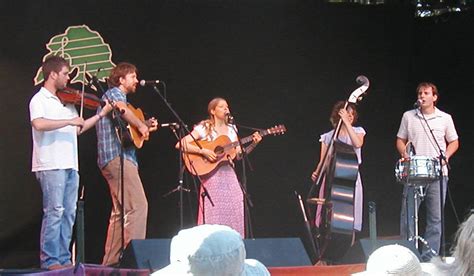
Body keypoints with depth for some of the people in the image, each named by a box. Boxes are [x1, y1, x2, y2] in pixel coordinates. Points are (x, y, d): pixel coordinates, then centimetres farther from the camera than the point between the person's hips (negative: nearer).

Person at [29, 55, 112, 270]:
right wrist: (69, 121, -21)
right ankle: (49, 260, -7)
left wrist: (101, 114, 20)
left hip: (69, 165, 8)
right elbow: (39, 124, -23)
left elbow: (78, 129, 25)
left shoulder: (66, 101, 19)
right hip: (51, 165, -8)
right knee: (54, 212, -10)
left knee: (68, 213, 7)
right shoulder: (40, 99, -4)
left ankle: (63, 259, 11)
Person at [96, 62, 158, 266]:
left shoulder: (116, 96, 28)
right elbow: (121, 108, -27)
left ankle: (111, 261, 9)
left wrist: (146, 127, 14)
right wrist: (140, 125, -17)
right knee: (138, 206, -17)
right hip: (118, 156, -11)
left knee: (120, 212, 9)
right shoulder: (114, 93, -2)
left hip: (110, 160, 11)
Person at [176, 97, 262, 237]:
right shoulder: (204, 128, -4)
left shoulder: (231, 129, 12)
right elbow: (180, 145, -13)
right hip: (212, 176, -5)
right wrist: (203, 151, -20)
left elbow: (238, 155, 13)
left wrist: (253, 145, -2)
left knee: (234, 214, -2)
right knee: (213, 216, -9)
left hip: (229, 175, 5)